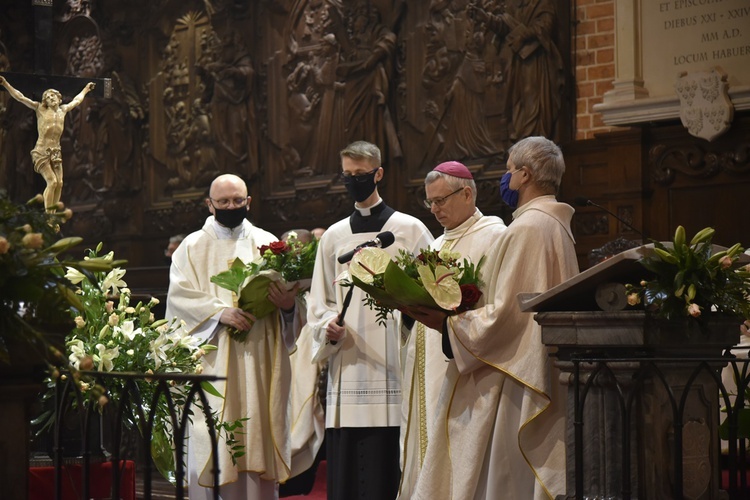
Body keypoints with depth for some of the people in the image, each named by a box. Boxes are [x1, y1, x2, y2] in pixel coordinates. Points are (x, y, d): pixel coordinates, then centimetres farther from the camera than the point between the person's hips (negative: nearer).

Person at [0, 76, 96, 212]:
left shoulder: (63, 110, 12)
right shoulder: (40, 109, -1)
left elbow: (76, 100, 31)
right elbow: (20, 97, -5)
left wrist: (86, 89, 45)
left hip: (56, 153, 5)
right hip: (41, 152, -5)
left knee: (59, 183, -5)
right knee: (52, 182, -16)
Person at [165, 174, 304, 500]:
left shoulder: (267, 243, 12)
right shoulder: (193, 247, 8)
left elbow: (290, 291, 5)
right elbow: (179, 296, -4)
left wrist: (289, 303, -19)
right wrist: (220, 312, -19)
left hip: (260, 361, 2)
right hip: (212, 361, -2)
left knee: (258, 433, 0)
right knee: (212, 447, -5)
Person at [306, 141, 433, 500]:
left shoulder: (409, 229, 5)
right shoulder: (333, 237, 17)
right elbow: (318, 304, 19)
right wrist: (328, 326, -1)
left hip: (391, 369, -4)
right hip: (346, 370, 4)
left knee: (387, 470, -7)